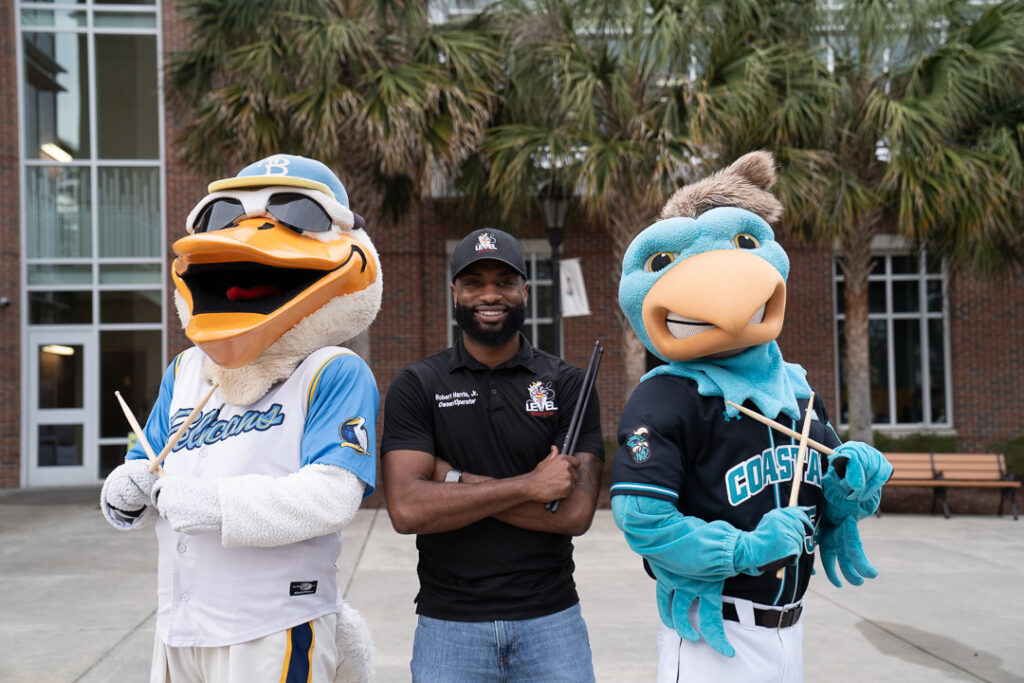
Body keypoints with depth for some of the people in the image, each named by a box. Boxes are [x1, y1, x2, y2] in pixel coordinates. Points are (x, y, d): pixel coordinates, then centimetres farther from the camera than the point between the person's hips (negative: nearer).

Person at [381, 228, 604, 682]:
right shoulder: (417, 387, -1)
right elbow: (406, 510, -14)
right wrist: (528, 485, -15)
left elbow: (576, 513, -10)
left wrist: (455, 480, -12)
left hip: (551, 622, 1)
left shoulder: (567, 385, 1)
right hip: (449, 627, 0)